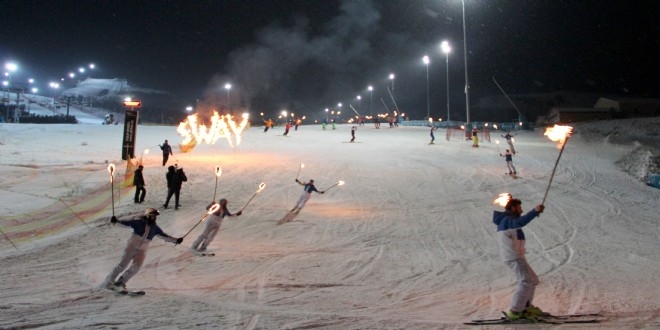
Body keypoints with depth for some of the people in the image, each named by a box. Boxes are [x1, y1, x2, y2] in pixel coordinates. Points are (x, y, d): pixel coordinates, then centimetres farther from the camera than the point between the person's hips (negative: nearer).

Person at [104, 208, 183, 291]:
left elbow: (164, 236, 5)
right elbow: (127, 222, -13)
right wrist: (117, 221, -31)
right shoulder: (139, 222, -7)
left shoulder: (155, 228, 4)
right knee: (123, 264, -4)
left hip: (142, 250, 4)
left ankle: (121, 282, 11)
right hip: (132, 246, -4)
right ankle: (109, 280, 11)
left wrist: (176, 240, -3)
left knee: (136, 267, -6)